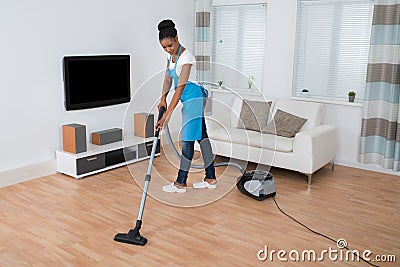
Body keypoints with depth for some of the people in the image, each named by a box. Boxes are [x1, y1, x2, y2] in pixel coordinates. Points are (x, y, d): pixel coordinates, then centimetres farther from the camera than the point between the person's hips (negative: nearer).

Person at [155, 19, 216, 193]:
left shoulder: (185, 57, -22)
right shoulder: (171, 55, 7)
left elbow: (180, 87, -27)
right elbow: (168, 78, 10)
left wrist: (167, 113, -31)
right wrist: (163, 98, -8)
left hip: (194, 98, -10)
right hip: (190, 100, 10)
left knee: (187, 138, -6)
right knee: (201, 136, 10)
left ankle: (181, 183, 3)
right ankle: (210, 178, 17)